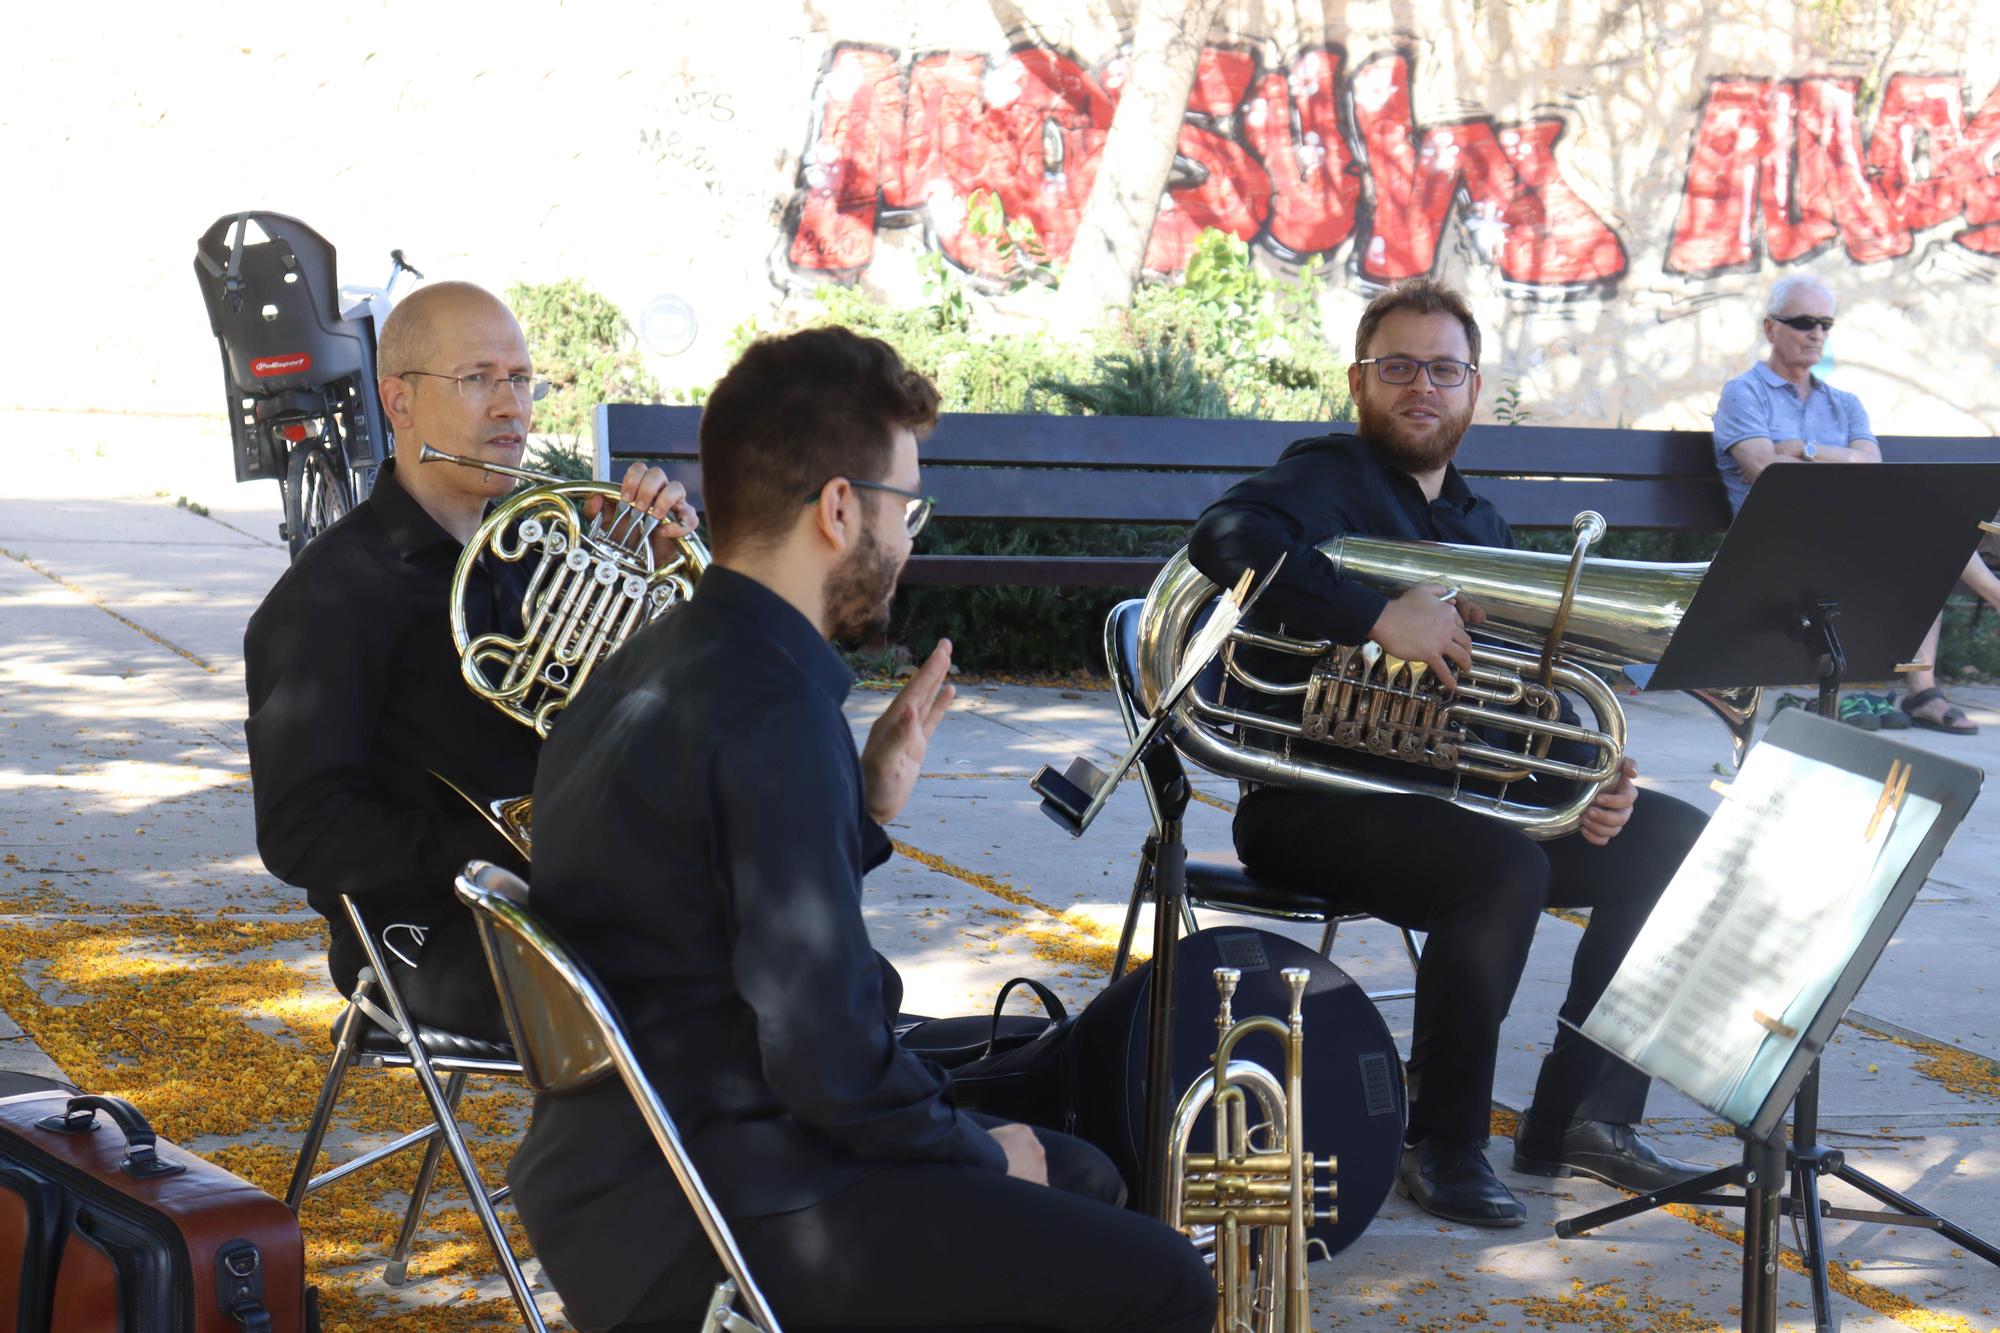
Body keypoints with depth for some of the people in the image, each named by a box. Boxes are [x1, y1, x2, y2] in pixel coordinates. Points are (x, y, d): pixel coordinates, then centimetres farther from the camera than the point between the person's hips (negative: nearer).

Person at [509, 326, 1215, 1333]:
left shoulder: (656, 670, 10)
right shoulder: (773, 708, -22)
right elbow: (826, 1058, -23)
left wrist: (867, 807, 9)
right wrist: (980, 1152, -7)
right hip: (705, 1225, -11)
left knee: (1082, 1182, 21)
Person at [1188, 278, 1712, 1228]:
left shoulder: (1478, 524, 20)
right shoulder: (1329, 480, -5)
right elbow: (1226, 539, -28)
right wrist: (1383, 620, -34)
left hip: (1457, 791, 8)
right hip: (1316, 799, -8)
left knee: (1668, 840, -3)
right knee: (1506, 869, -33)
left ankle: (1580, 1115, 1)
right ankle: (1443, 1143, -16)